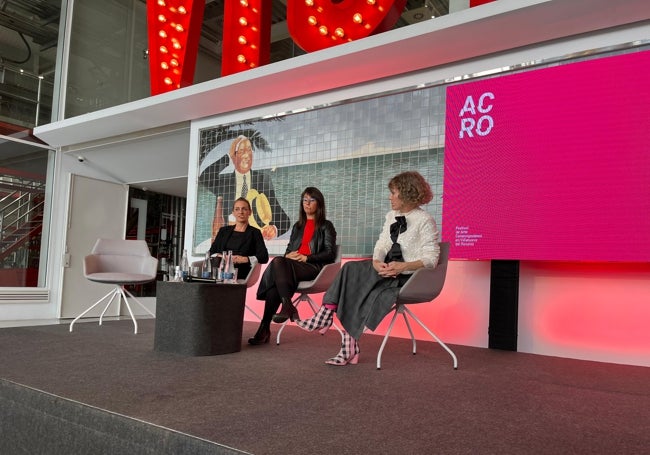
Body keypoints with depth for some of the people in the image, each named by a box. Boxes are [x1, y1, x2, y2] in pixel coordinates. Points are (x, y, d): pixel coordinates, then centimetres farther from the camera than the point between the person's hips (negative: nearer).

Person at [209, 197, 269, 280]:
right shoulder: (223, 231, 19)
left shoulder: (255, 233, 9)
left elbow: (264, 257, -2)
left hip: (242, 277, -3)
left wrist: (245, 259, -17)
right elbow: (211, 253, 15)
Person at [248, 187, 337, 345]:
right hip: (293, 265, 5)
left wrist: (306, 258, -11)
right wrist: (289, 255, 2)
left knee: (277, 262, -33)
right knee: (278, 262, -33)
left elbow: (330, 254, 2)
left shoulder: (326, 226, 13)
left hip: (313, 267, -5)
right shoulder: (297, 226, 30)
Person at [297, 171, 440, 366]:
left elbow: (431, 259, -11)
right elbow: (381, 245, 11)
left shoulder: (425, 221, -5)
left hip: (407, 277, -7)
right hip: (385, 270, 7)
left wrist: (403, 266, -24)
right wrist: (377, 262, -11)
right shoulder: (391, 216, 17)